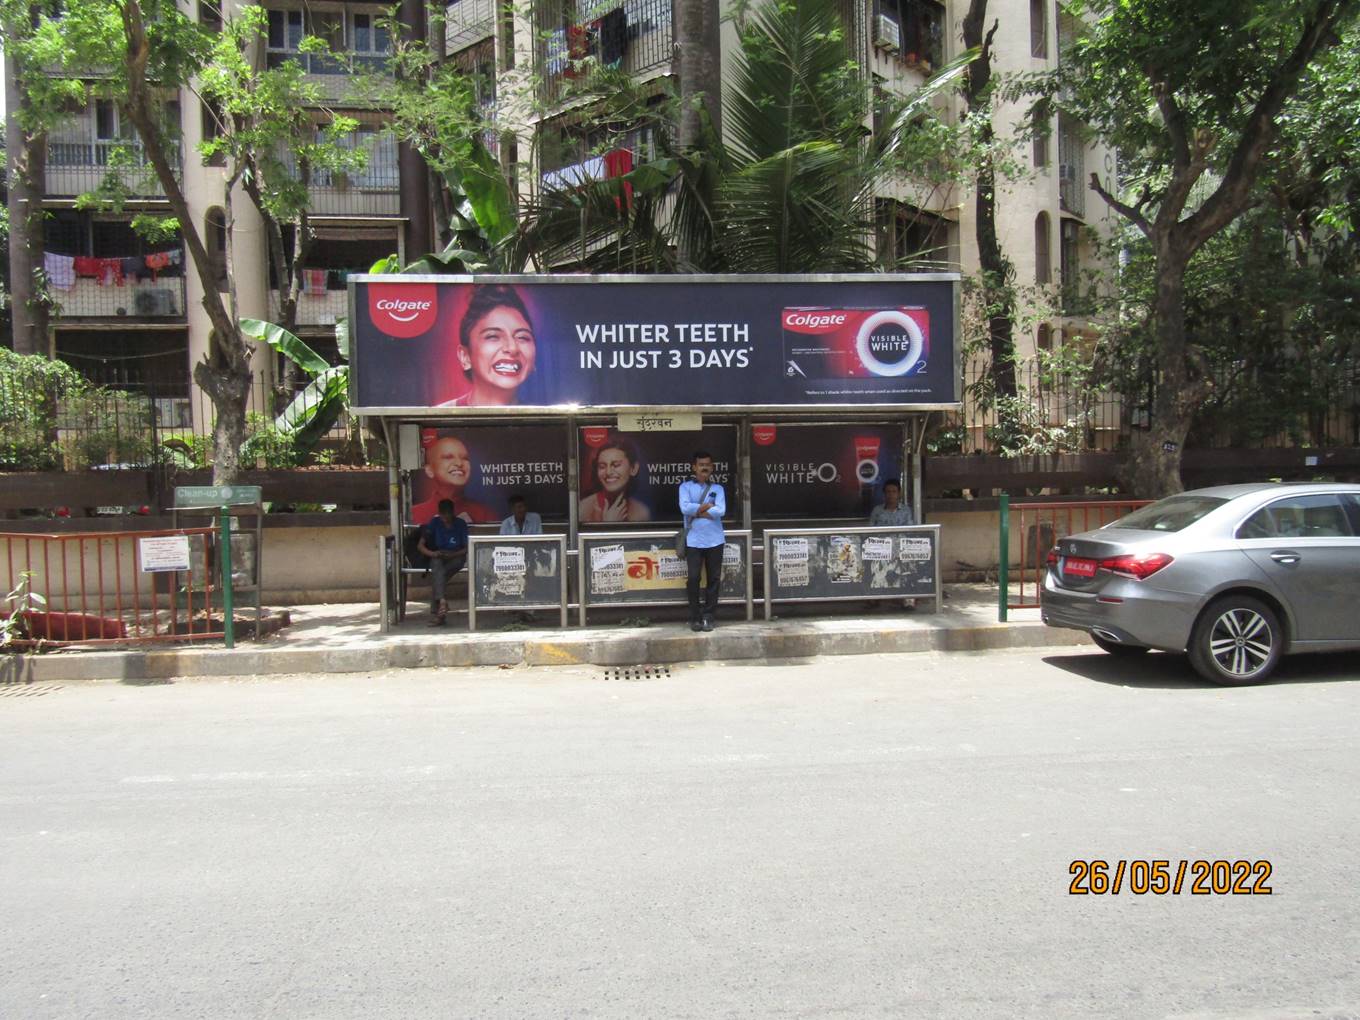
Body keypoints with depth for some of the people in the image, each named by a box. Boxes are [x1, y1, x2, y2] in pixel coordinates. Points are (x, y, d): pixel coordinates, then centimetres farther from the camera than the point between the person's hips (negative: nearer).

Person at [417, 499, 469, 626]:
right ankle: (442, 601, -51)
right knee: (437, 568, -37)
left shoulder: (461, 524, 0)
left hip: (456, 557, -1)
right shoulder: (434, 523, 2)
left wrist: (453, 554, -20)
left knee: (437, 574, -32)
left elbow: (466, 548, -1)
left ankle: (439, 612, -31)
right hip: (438, 557, 1)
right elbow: (421, 545, 0)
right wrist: (432, 553, -20)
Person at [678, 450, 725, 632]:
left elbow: (721, 511, -9)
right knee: (693, 578, -4)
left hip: (715, 540, 2)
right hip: (693, 540, -2)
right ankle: (695, 618, 8)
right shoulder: (686, 486, 4)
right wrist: (707, 506, -8)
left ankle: (708, 617, 13)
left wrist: (697, 511, -9)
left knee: (713, 579, 4)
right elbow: (685, 508, -13)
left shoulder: (717, 488, 7)